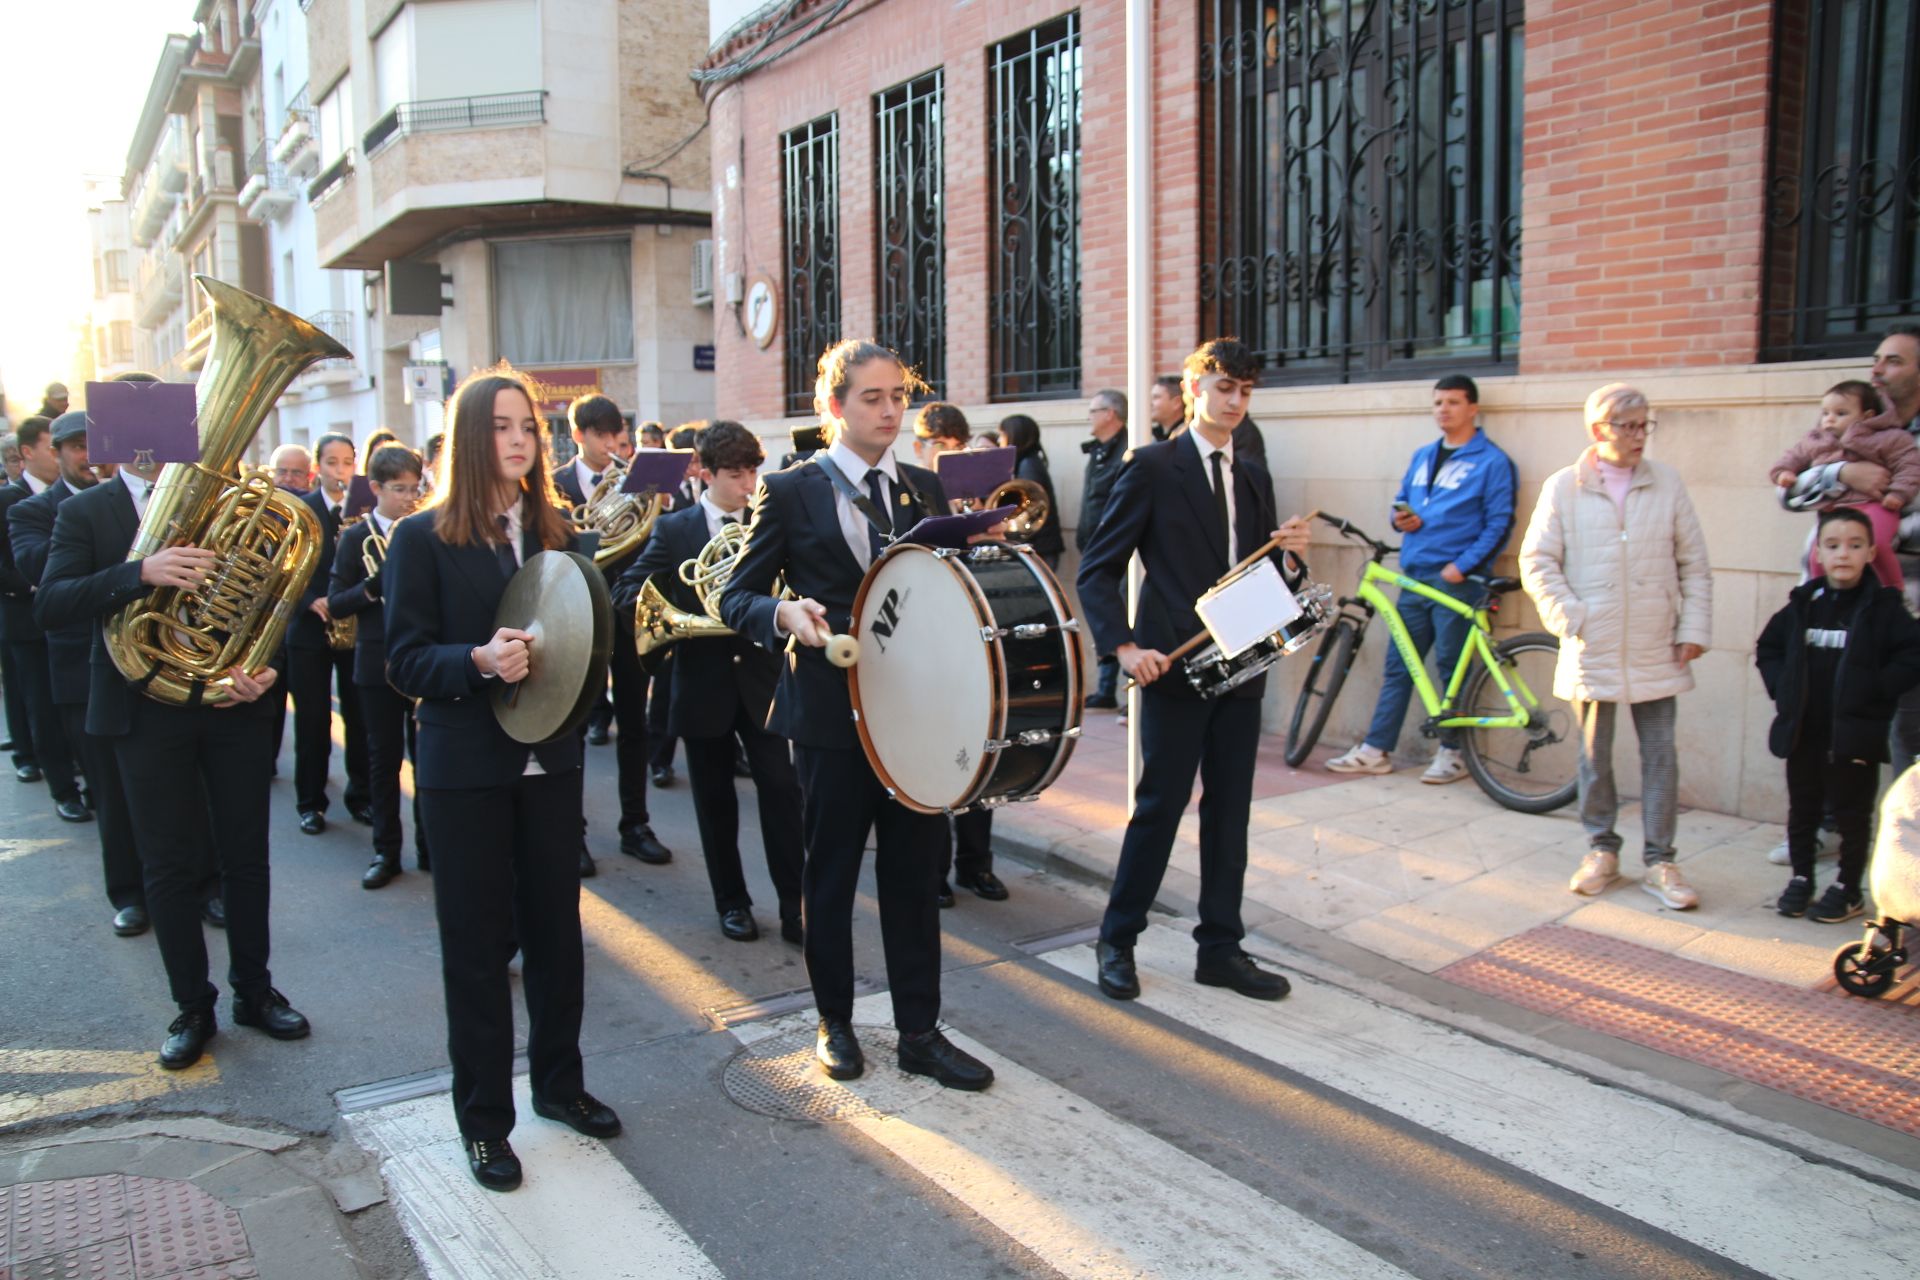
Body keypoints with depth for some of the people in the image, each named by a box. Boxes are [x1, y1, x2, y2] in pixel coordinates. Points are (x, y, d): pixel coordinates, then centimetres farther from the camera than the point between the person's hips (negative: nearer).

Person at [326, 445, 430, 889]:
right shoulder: (356, 538, 1)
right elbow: (335, 605, -4)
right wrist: (374, 585, -19)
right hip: (379, 664, -1)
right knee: (384, 759, 7)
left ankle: (430, 844, 18)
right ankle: (386, 850, 17)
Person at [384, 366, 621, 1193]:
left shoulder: (556, 532, 7)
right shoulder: (424, 538, -5)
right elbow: (405, 662, -8)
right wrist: (479, 661, -26)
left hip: (549, 760, 4)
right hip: (466, 768, -4)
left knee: (556, 927, 13)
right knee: (477, 943, 5)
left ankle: (559, 1083, 31)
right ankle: (484, 1119, 19)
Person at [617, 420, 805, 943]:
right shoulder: (674, 531, 0)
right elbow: (625, 595, -6)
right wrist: (695, 612, -19)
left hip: (761, 679, 0)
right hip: (703, 684, 0)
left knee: (781, 788, -5)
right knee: (715, 800, 9)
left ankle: (794, 902, 5)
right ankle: (732, 902, 23)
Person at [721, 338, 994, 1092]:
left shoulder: (925, 489, 10)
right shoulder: (790, 493, -2)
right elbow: (737, 598, -3)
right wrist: (785, 614, -24)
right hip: (831, 712, -3)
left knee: (914, 874, 9)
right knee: (831, 873, 10)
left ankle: (920, 1033, 21)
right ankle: (835, 1024, 28)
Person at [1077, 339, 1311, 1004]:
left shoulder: (1253, 478, 15)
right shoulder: (1152, 467, -4)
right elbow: (1097, 570, -7)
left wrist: (1290, 551, -3)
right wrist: (1124, 646, -18)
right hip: (1174, 667, -6)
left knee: (1229, 811, 10)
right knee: (1160, 806, 0)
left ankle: (1220, 949, 22)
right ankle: (1117, 940, 16)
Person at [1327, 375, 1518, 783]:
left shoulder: (1492, 462, -2)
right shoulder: (1423, 456, 17)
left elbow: (1499, 524, -7)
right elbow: (1402, 499, 26)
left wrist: (1462, 566, -16)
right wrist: (1401, 518, 3)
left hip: (1456, 580, -6)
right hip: (1414, 576, 6)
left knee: (1452, 668, 0)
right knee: (1398, 664, 7)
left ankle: (1451, 753, 12)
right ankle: (1375, 749, 11)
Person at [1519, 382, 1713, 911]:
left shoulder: (1667, 483, 5)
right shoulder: (1563, 487, 0)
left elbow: (1694, 564, 8)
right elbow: (1537, 562, 0)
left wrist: (1694, 628, 1)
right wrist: (1571, 619, -9)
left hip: (1656, 651, 1)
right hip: (1592, 650, -1)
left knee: (1661, 756, 3)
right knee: (1594, 755, 9)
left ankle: (1660, 861, 13)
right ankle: (1602, 849, 24)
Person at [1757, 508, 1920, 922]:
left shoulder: (1883, 608, -6)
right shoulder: (1802, 605, 4)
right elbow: (1767, 648, 15)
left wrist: (1874, 690, -15)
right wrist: (1783, 688, 2)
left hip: (1856, 733, -3)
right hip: (1803, 730, 4)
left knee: (1852, 813, 6)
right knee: (1802, 808, 13)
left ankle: (1847, 888, 18)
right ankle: (1801, 878, 26)